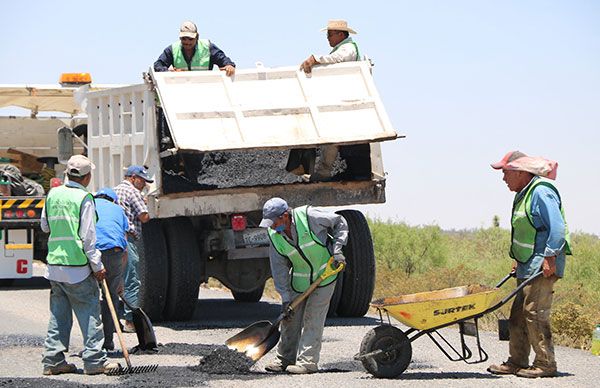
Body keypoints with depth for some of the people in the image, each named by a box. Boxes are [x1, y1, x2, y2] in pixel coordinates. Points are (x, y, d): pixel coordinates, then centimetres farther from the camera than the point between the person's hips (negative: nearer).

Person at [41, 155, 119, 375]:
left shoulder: (53, 194, 7)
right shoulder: (84, 199, -11)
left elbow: (45, 226, 19)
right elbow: (88, 237, -12)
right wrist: (97, 266, -6)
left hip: (54, 264, 6)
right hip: (77, 266, -6)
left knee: (58, 314, 12)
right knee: (89, 313, 1)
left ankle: (52, 360, 11)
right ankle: (94, 360, 1)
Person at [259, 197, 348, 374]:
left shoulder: (309, 217, -25)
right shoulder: (274, 236, -11)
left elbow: (340, 223, -9)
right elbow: (279, 269, -7)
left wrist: (337, 250, -15)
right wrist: (285, 298, -12)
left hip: (324, 275, -4)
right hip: (299, 280, 5)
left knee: (313, 319, -10)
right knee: (290, 319, 5)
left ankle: (308, 361, -9)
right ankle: (286, 358, 19)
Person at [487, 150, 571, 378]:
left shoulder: (541, 192, -15)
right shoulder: (524, 194, 16)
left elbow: (557, 228, -21)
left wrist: (550, 258, -23)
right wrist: (519, 260, 21)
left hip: (543, 266, -10)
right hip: (528, 266, 10)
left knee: (535, 312, -11)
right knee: (518, 314, 10)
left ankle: (545, 364, -6)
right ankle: (517, 362, 15)